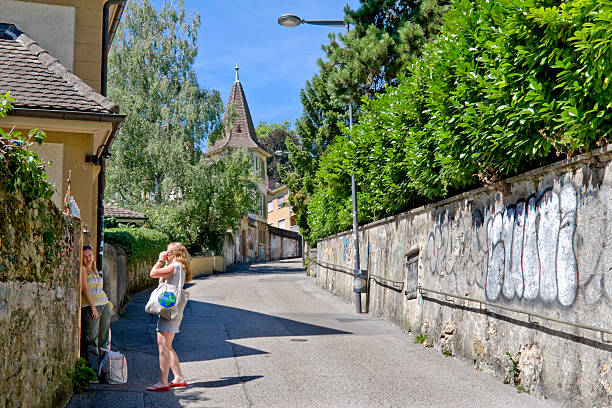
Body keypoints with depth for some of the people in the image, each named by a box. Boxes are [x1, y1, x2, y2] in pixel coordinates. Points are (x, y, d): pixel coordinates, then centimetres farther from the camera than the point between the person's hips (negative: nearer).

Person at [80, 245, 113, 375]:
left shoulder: (95, 271, 21)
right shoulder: (82, 269, -2)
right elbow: (84, 288, -11)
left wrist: (107, 302, 13)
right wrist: (92, 306, -18)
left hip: (104, 305, 8)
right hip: (90, 306, -7)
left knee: (104, 337, 8)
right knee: (91, 339, -6)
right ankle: (93, 369, -4)